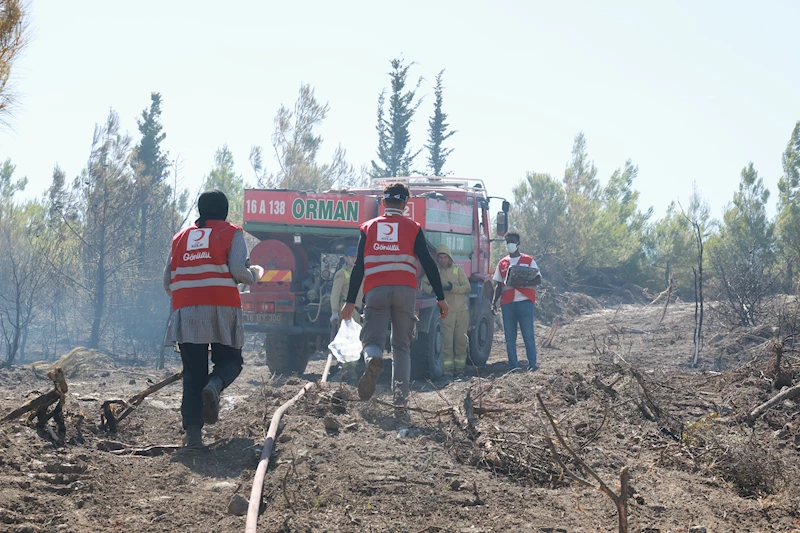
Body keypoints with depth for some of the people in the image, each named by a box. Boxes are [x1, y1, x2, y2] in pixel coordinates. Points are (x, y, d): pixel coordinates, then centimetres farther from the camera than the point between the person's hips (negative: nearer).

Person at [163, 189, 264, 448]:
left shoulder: (181, 237, 18)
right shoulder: (231, 233, 7)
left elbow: (168, 282, 14)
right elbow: (238, 271, -7)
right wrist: (255, 273, 13)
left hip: (186, 311, 3)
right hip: (222, 309, -3)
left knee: (193, 372, 6)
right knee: (230, 360, 13)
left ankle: (192, 432, -4)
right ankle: (214, 386, -21)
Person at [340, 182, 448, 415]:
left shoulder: (368, 228, 13)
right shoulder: (412, 228, 10)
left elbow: (359, 266, 9)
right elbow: (428, 264, 4)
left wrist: (350, 301, 10)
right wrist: (440, 298, 8)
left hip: (375, 291, 0)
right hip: (405, 290, 0)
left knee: (372, 339, 6)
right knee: (402, 347, 9)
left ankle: (373, 360, -33)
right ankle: (400, 401, -3)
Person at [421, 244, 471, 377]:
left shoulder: (458, 270, 6)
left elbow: (467, 287, -1)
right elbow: (422, 282, -3)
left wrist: (453, 288, -17)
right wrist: (432, 289, -20)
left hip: (462, 311, 1)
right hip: (446, 312, -1)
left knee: (461, 341, 2)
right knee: (447, 341, -9)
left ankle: (459, 369, 10)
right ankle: (448, 370, -8)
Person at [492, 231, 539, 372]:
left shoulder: (528, 260, 6)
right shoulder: (502, 263, 16)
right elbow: (498, 285, 16)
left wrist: (526, 283, -19)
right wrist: (495, 301, 4)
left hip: (524, 301, -4)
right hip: (507, 302, 4)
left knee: (528, 335, -6)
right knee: (510, 337, 4)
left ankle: (532, 364, -4)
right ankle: (512, 366, 8)